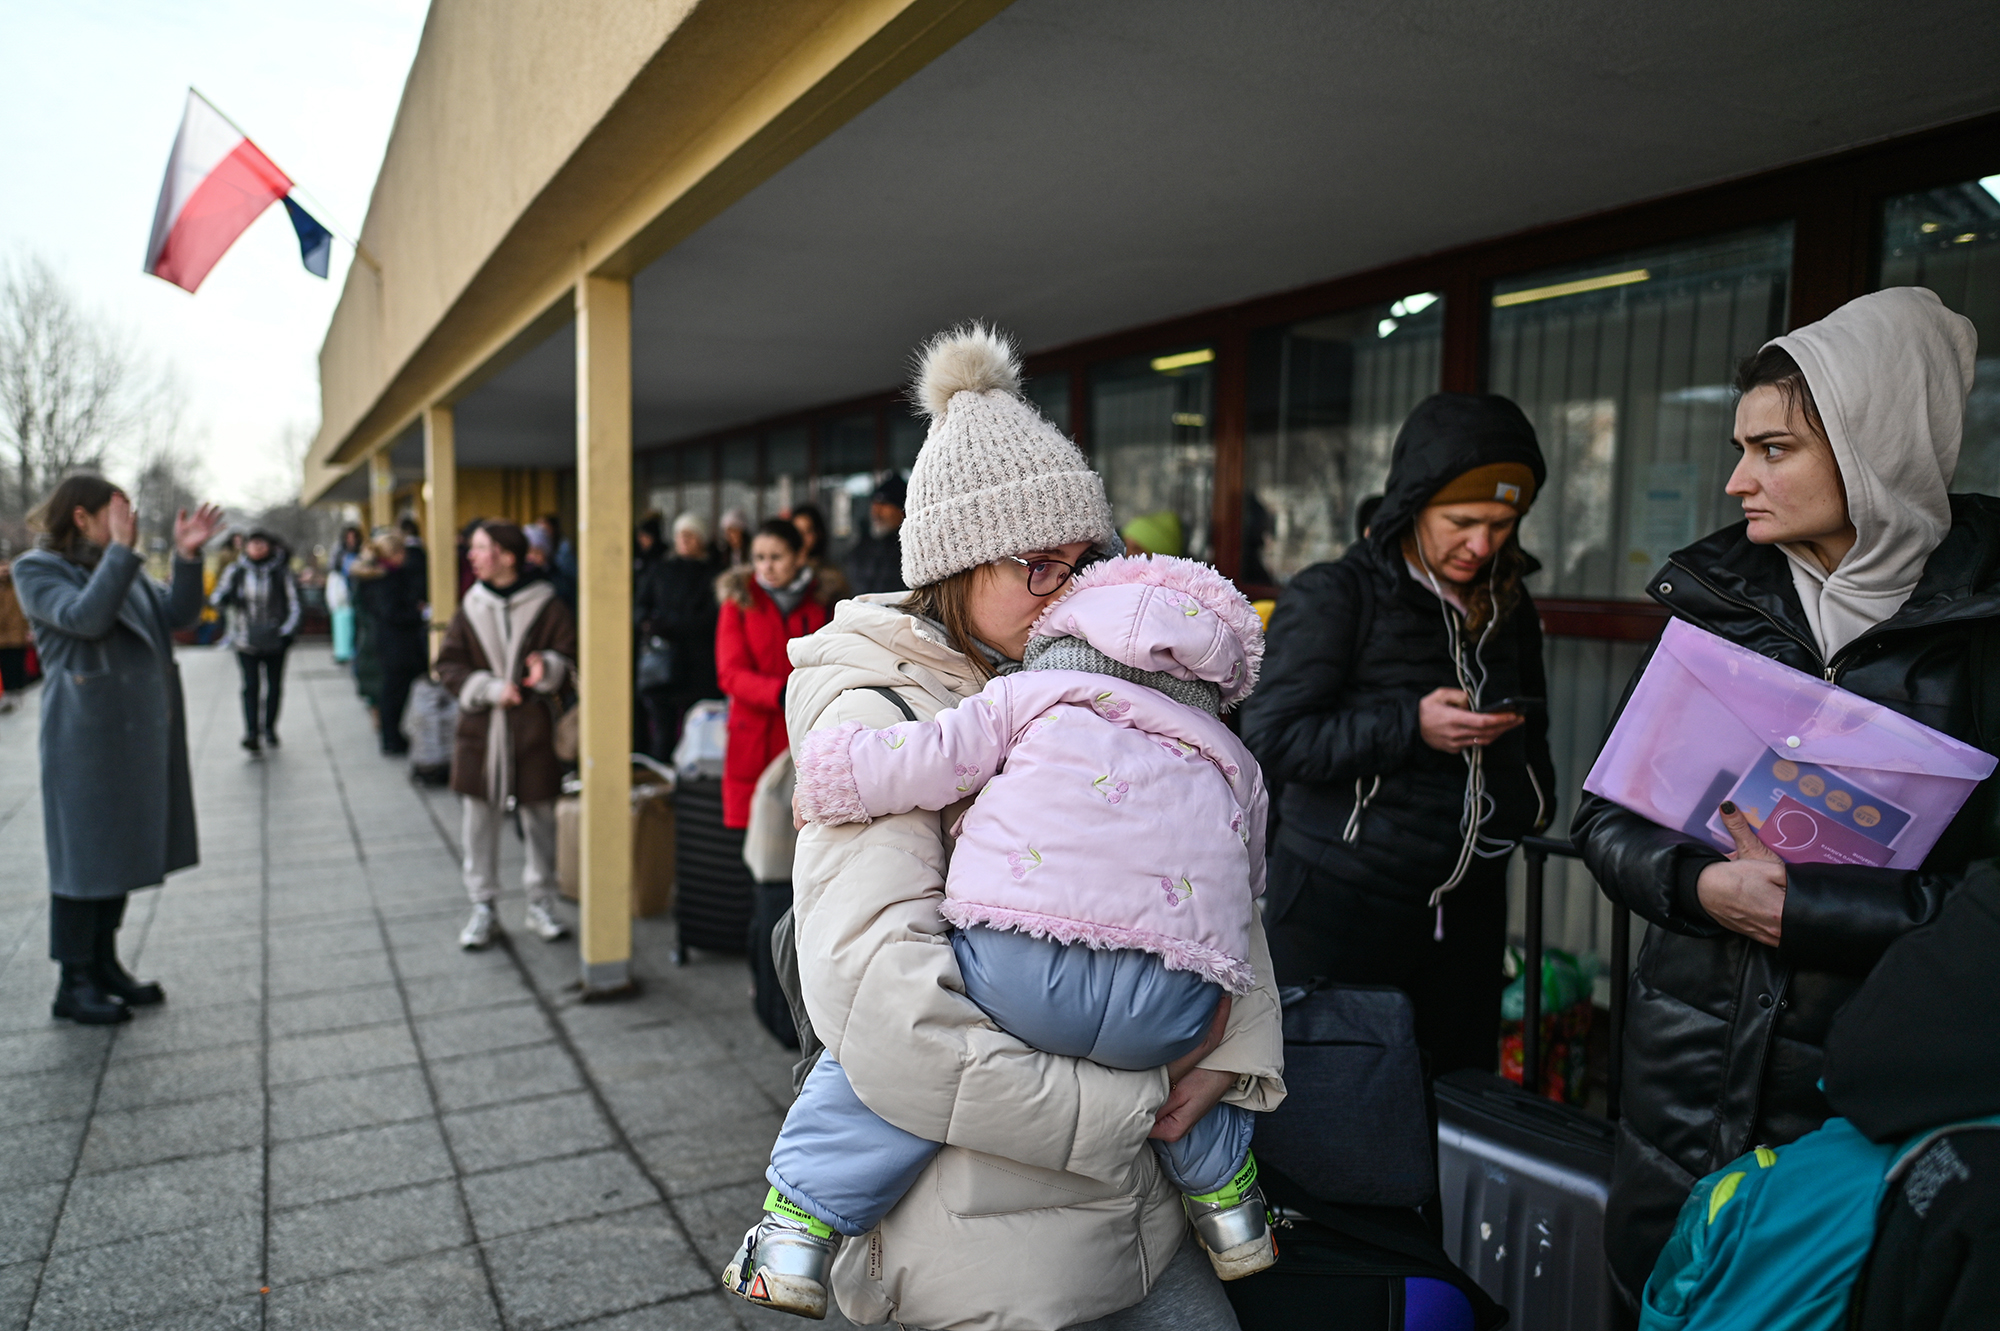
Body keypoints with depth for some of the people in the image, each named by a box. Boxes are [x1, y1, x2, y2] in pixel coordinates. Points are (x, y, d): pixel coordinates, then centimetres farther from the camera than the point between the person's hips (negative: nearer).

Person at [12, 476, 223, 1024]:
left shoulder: (119, 565, 14)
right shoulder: (37, 569, -6)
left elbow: (177, 614, 5)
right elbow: (85, 618, -23)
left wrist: (187, 555, -7)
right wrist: (121, 549, -22)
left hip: (140, 732, 7)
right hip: (86, 736, -7)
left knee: (123, 850, 13)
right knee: (84, 855, -1)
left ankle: (105, 964, 25)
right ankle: (74, 984, 8)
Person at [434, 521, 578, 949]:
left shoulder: (547, 606, -3)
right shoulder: (471, 607, 5)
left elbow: (570, 657, -2)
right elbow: (448, 665, 4)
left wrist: (548, 667, -23)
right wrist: (489, 689, -12)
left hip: (533, 729, -2)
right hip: (480, 728, 2)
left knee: (540, 819, 6)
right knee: (478, 821, 6)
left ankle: (541, 904, 21)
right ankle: (482, 907, 19)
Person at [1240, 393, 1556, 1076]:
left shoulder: (1509, 607, 11)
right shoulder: (1332, 596, -9)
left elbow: (1529, 723, 26)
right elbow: (1270, 738, -16)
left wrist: (1533, 801, 8)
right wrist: (1411, 727, -22)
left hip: (1466, 910, 6)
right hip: (1340, 907, -5)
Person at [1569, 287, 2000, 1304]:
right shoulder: (1712, 601, 1)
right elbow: (1605, 816, 1)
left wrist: (1808, 905, -19)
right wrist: (1701, 884, -16)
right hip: (1696, 1043, 3)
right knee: (1654, 1278, 14)